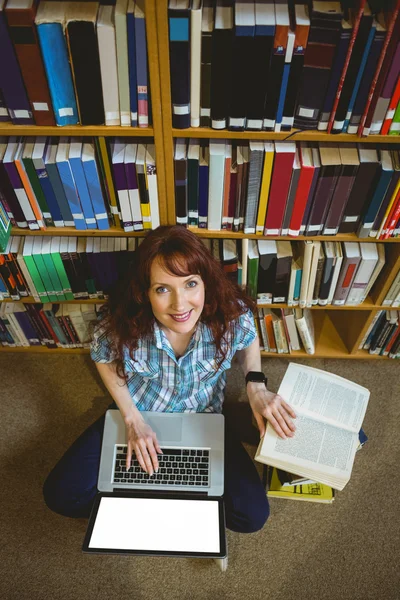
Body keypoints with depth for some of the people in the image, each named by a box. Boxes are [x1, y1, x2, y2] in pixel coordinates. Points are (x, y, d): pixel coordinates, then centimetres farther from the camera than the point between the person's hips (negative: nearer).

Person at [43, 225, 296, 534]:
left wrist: (256, 385, -21)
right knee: (61, 494, -10)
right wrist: (133, 419, -14)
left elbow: (249, 341, -2)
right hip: (137, 416, 1)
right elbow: (104, 360, -5)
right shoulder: (121, 320, -29)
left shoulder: (232, 313, -28)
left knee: (253, 516, -9)